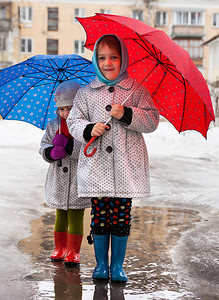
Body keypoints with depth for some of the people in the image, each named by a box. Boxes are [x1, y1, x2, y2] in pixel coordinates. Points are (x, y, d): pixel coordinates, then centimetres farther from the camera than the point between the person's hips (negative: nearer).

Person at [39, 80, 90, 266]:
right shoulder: (54, 125, 7)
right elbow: (44, 147, 6)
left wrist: (67, 144, -23)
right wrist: (52, 152, -17)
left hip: (79, 180, -4)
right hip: (58, 180, 4)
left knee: (76, 215, 1)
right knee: (60, 215, 16)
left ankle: (74, 252, 13)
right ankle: (60, 249, 30)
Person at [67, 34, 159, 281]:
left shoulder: (137, 89, 5)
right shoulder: (87, 91, 9)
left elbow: (152, 120, 0)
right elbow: (73, 120, 9)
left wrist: (126, 114, -15)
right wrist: (89, 129, -12)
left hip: (126, 166, -1)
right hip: (96, 165, 1)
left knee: (121, 215, 3)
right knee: (99, 214, 4)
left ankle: (117, 265, 17)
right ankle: (101, 264, 20)